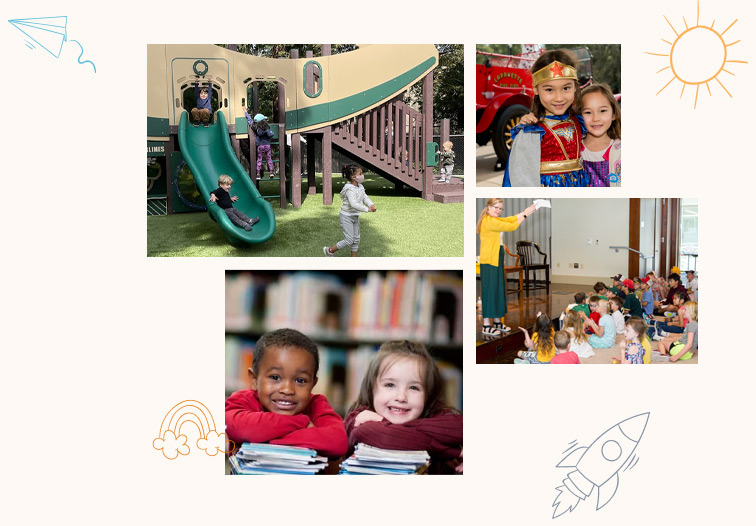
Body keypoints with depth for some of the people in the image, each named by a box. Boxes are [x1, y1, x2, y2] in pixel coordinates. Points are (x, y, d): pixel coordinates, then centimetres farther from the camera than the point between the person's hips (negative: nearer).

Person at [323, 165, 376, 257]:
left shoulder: (360, 187, 3)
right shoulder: (350, 189, -26)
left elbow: (365, 197, 4)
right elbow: (353, 204, -35)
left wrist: (371, 205, -17)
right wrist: (367, 209, -34)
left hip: (355, 216, 9)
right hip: (346, 217, -9)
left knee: (356, 239, 13)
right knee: (349, 240, -8)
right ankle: (330, 250, 9)